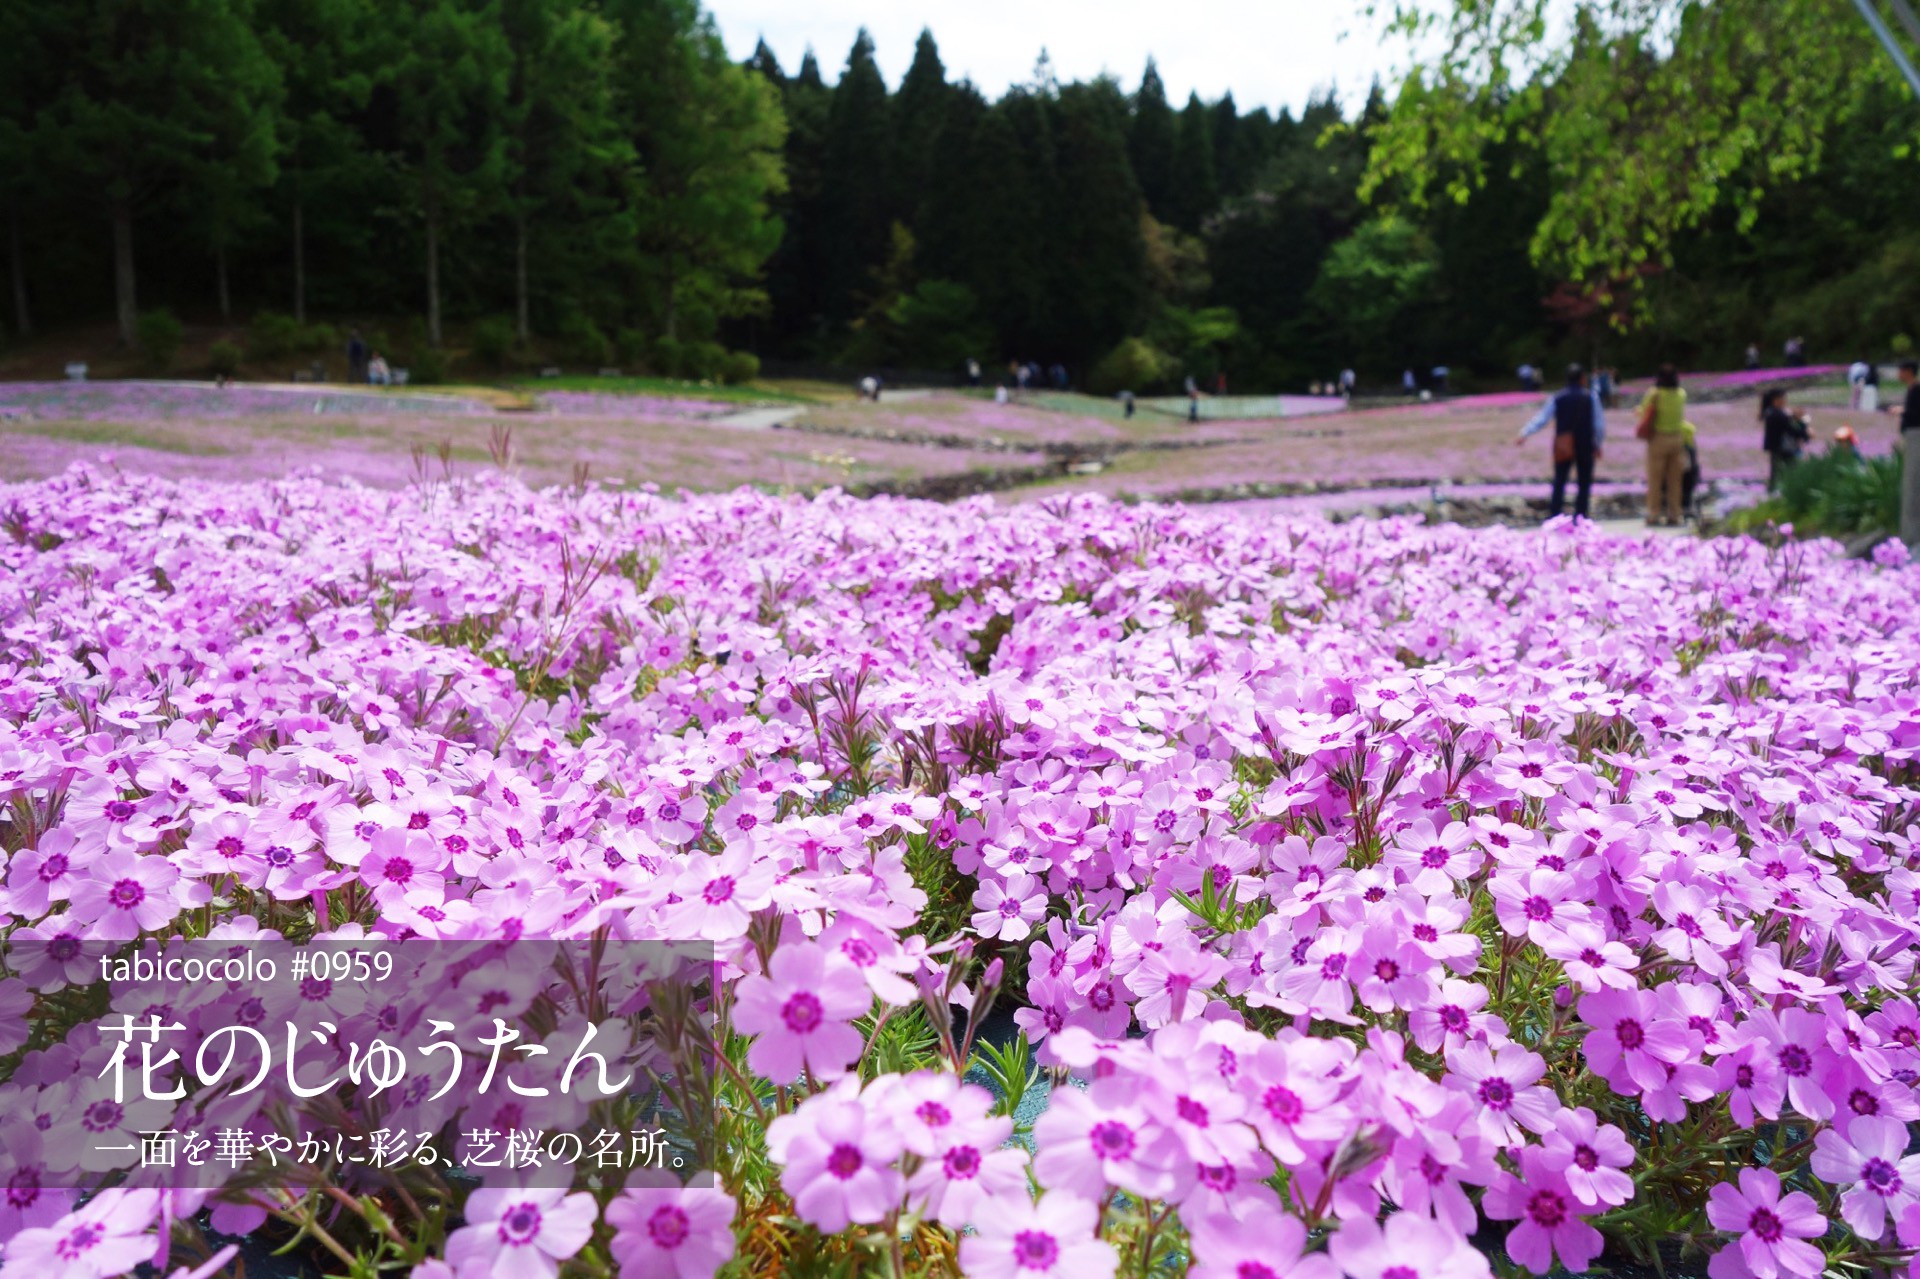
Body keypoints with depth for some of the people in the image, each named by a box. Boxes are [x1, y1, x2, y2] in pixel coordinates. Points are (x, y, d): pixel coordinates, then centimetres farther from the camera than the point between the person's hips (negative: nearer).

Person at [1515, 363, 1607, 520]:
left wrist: (1524, 433, -7)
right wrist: (1599, 444, 6)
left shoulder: (1557, 399, 0)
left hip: (1563, 448, 2)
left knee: (1559, 482, 7)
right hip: (1586, 447, -2)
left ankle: (1553, 517, 1)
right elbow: (1599, 423, -4)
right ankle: (1580, 518, 4)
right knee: (1584, 484, 7)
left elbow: (1541, 418, -7)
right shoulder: (1591, 397, -4)